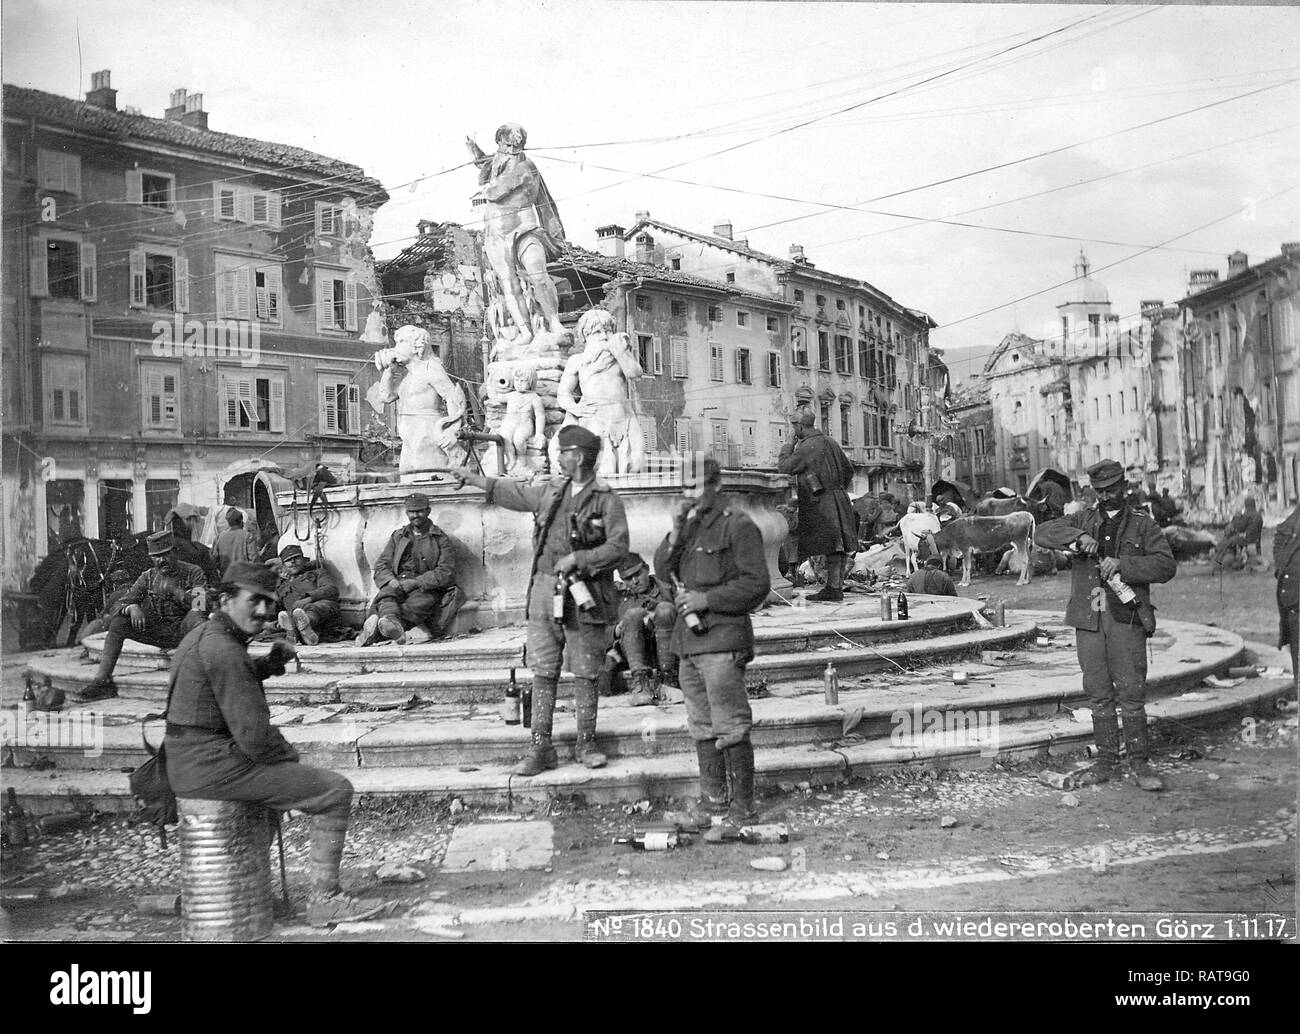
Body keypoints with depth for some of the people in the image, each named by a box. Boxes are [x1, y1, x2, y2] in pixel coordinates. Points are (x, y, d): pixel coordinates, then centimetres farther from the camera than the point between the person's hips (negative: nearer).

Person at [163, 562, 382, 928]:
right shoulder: (223, 651, -20)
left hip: (186, 766, 11)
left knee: (278, 773, 37)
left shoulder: (202, 635, 12)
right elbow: (253, 733, -23)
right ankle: (323, 899, -6)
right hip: (216, 766, -11)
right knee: (335, 790, -8)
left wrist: (271, 662, 13)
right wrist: (291, 756, -4)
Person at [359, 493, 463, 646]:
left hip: (426, 589, -2)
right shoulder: (397, 536, 23)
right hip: (397, 586, 2)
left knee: (417, 605, -37)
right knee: (385, 595, -33)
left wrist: (415, 582, -14)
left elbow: (445, 572, -2)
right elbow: (381, 565, 16)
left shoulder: (441, 539, 10)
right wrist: (391, 581, -9)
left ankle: (378, 624, -60)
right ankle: (391, 621, -65)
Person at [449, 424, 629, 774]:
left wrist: (578, 558, -19)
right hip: (544, 590, 5)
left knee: (585, 673, 3)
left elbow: (618, 548, -11)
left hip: (584, 596, -5)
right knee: (543, 673, 3)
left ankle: (586, 744, 16)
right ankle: (540, 748, 8)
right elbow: (514, 493, 28)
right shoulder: (551, 491, 12)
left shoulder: (607, 500, -5)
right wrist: (473, 478, 33)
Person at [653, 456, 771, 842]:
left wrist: (707, 599, -16)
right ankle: (713, 803, 24)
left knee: (730, 729, -7)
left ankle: (743, 811, -2)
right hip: (688, 640, 8)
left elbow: (757, 584, -11)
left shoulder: (738, 527, -7)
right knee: (702, 728, 14)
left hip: (722, 640, -8)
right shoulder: (688, 525, 17)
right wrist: (674, 537, -4)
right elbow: (663, 572, 12)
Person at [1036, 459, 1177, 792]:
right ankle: (1106, 759, 17)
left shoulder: (1143, 525, 6)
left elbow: (1166, 565, -5)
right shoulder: (1083, 520, 12)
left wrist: (1122, 564, -18)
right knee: (1098, 694, 7)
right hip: (1088, 618, 2)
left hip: (1126, 618, -2)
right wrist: (1077, 537, -18)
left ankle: (1138, 762, 6)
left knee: (1132, 693, -4)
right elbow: (1043, 533, -1)